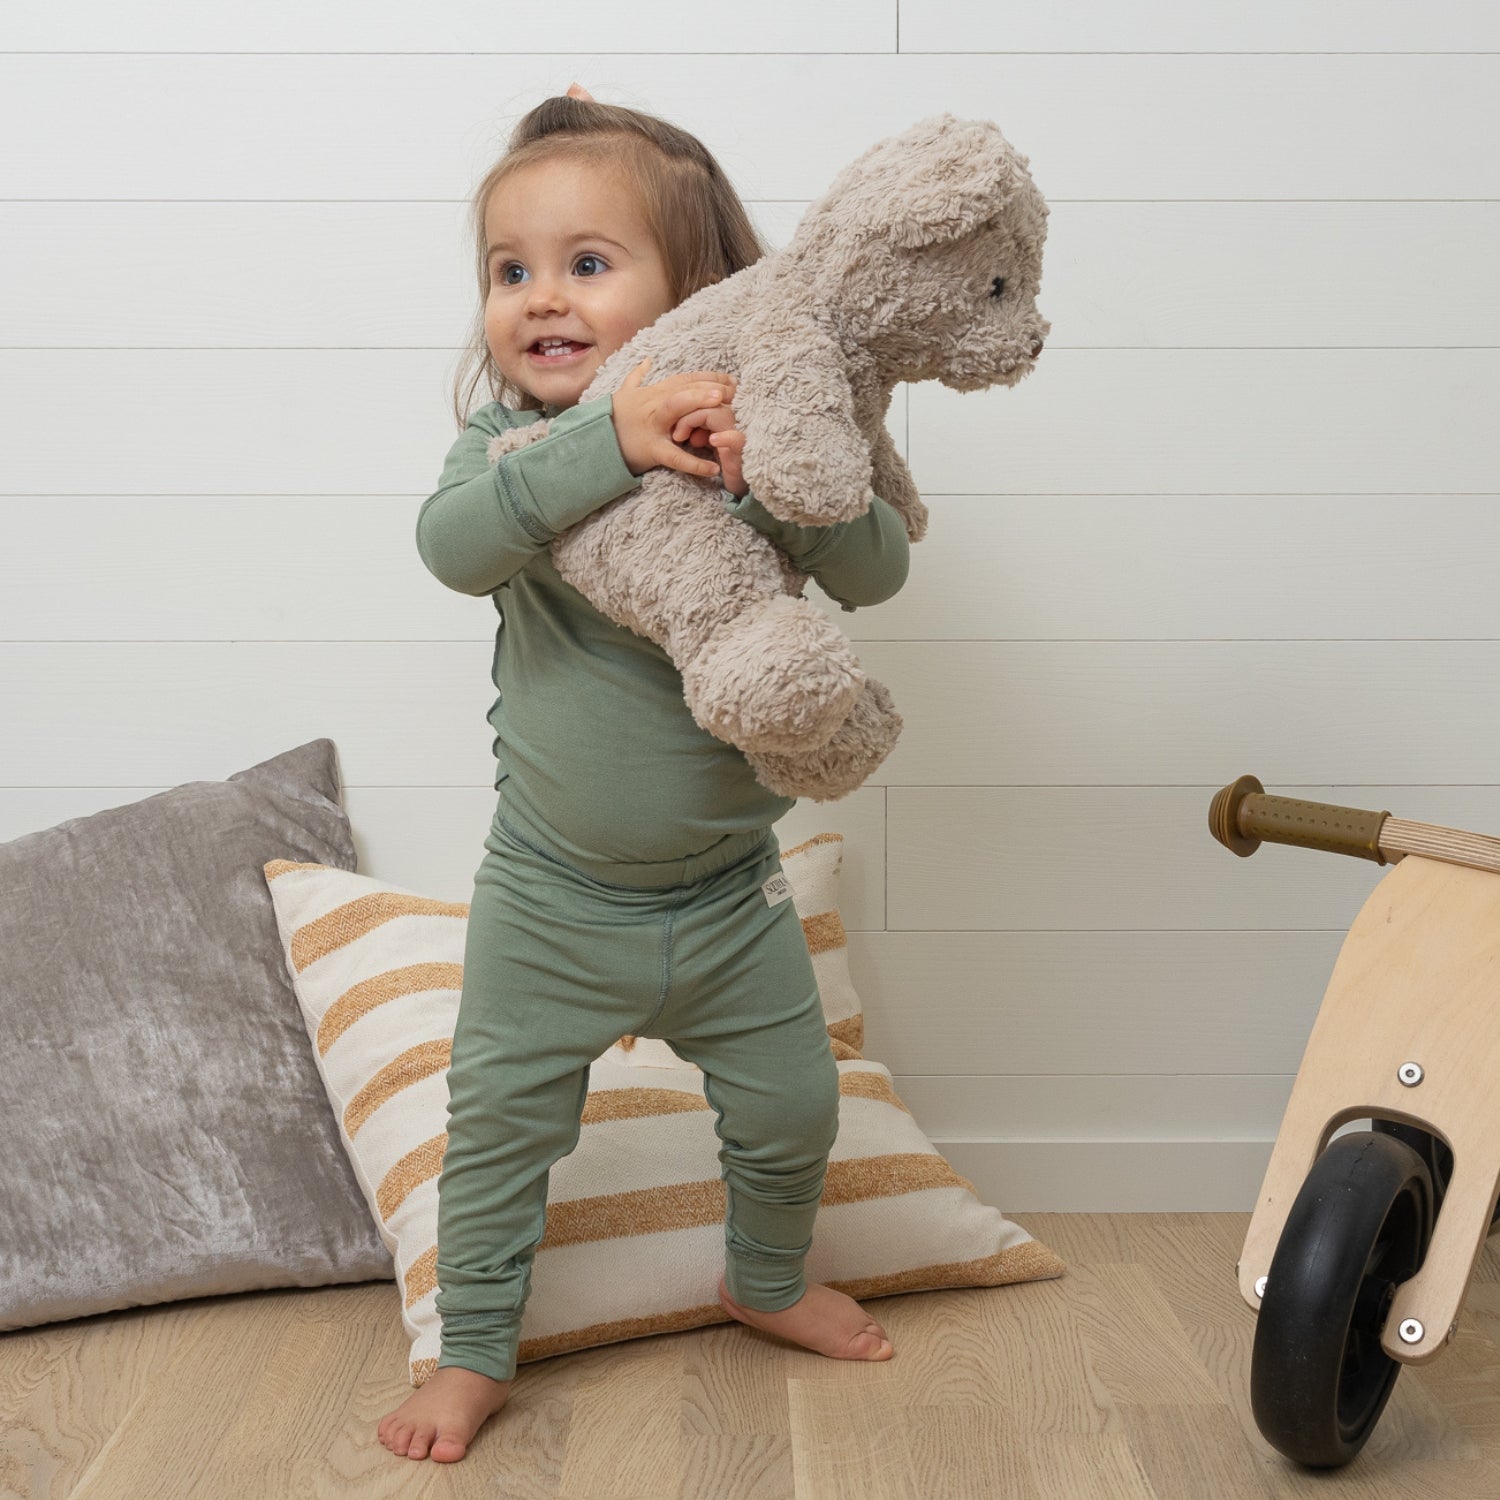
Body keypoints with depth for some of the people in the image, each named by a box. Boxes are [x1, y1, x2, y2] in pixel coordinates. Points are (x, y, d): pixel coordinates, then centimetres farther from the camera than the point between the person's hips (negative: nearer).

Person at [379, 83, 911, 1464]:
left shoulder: (764, 444, -8)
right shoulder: (513, 444, -9)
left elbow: (875, 570, -19)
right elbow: (453, 543, -30)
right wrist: (606, 441, -41)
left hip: (728, 893, 2)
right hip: (553, 898, -1)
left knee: (792, 1110, 17)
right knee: (499, 1129, 9)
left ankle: (768, 1284, 47)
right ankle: (475, 1356, 32)